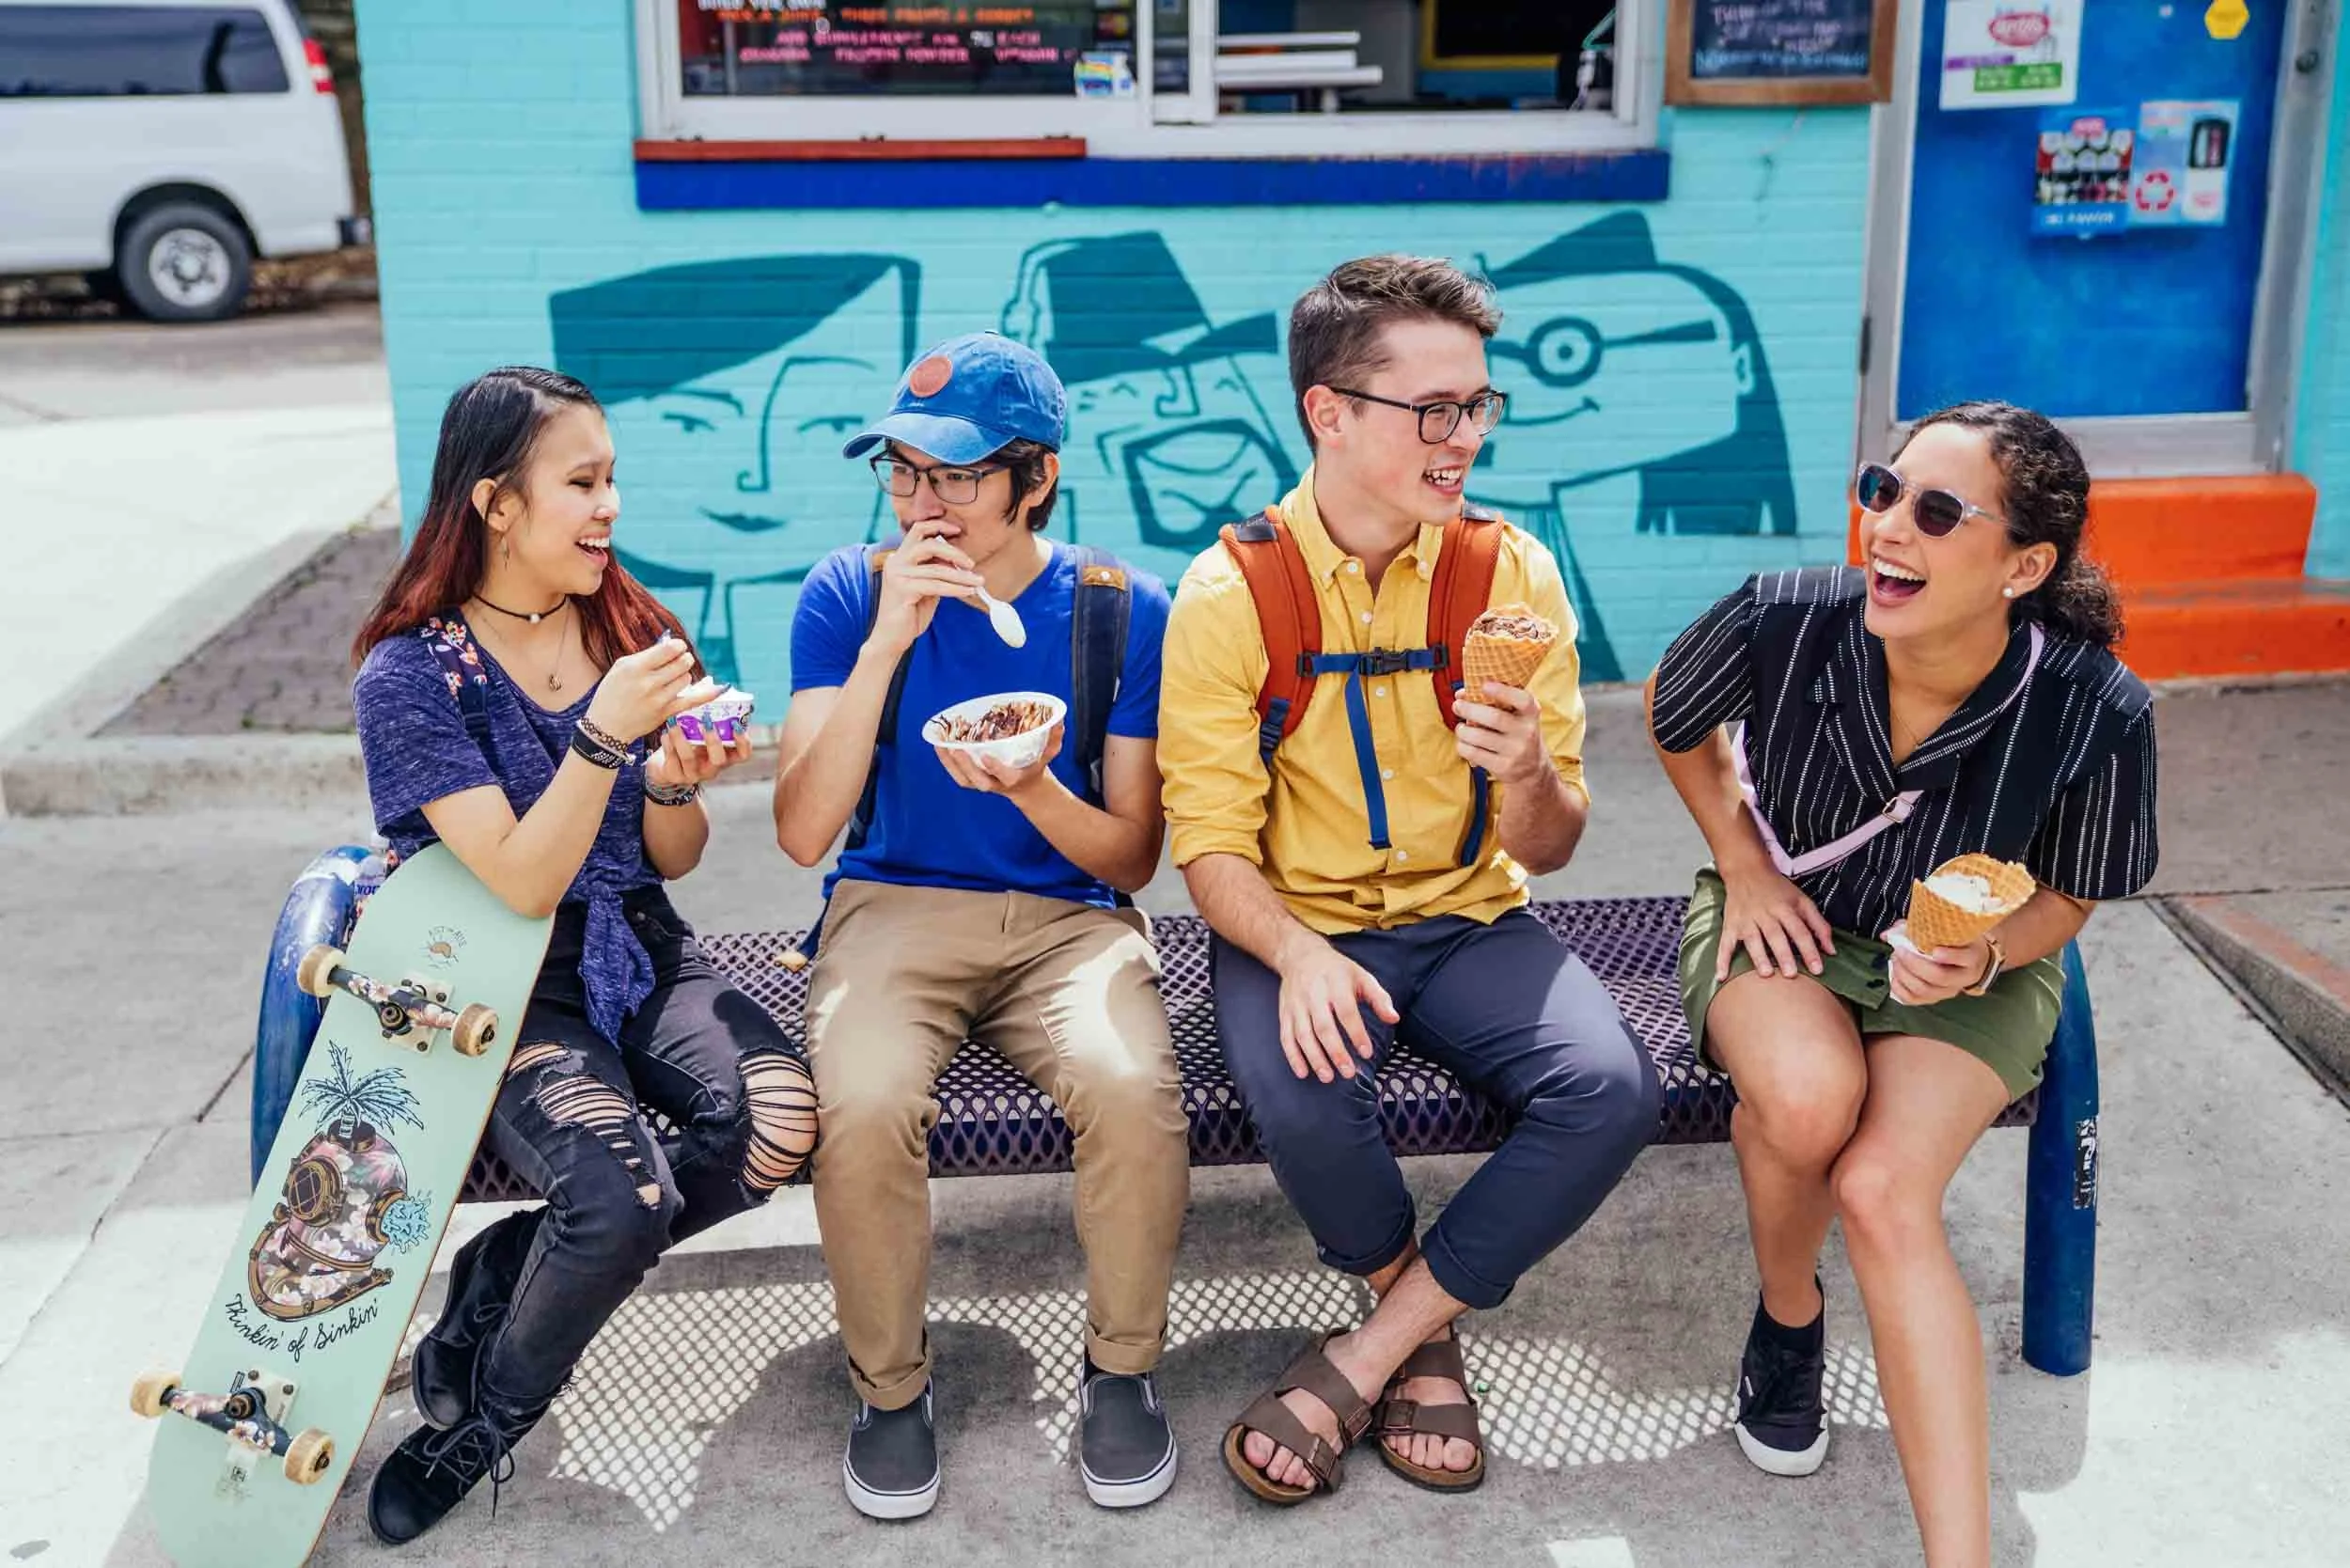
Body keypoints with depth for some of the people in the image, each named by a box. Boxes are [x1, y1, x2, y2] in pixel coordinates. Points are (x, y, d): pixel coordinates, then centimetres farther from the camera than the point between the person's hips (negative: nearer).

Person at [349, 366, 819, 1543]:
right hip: (508, 990, -5)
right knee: (624, 1197, -30)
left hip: (642, 954, 5)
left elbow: (670, 862, 8)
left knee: (778, 1115, -24)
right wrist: (602, 734, -29)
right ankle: (487, 1414, 2)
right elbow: (522, 883, -18)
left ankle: (502, 1276, 0)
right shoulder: (411, 674, -10)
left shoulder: (631, 632, 4)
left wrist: (676, 784, -13)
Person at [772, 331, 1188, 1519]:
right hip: (894, 906, 0)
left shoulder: (1121, 610, -1)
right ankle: (889, 1385, -2)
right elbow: (803, 831, -12)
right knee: (863, 1108, -31)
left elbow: (1132, 859, 1)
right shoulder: (849, 595, -2)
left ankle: (1121, 1369, -2)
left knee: (1134, 1095, -30)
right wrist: (887, 642, -21)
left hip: (1067, 916, 0)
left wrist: (1035, 792, -21)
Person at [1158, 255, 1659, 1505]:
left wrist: (1528, 774, -24)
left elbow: (1547, 849, 0)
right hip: (1297, 926, -2)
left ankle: (1367, 1356, -6)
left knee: (1610, 1089, -25)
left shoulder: (1510, 572, -2)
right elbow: (1210, 845, -8)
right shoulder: (1232, 591, -9)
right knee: (1303, 1097, -34)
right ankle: (1426, 1331, 1)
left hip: (1467, 922, 3)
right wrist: (1296, 953, -29)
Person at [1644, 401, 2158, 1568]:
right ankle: (1787, 1320, 2)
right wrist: (1743, 865, -4)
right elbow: (1674, 720, 3)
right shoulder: (1783, 621, -23)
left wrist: (1983, 956, -25)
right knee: (1808, 1098, -33)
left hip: (1971, 968, 0)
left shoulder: (2094, 712, -23)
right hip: (1783, 928, 1)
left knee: (1884, 1193, -27)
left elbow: (2064, 899, -4)